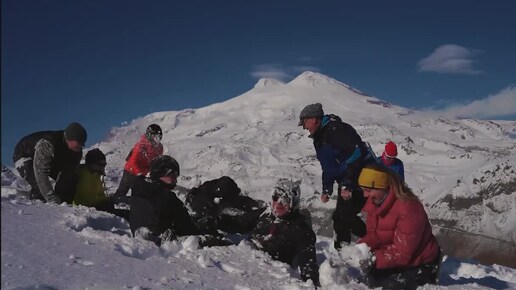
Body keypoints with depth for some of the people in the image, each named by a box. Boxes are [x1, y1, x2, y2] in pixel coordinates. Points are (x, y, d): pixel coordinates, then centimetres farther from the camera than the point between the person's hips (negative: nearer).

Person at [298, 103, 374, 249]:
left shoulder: (336, 130, -19)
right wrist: (326, 189, 16)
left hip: (361, 179, -10)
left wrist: (347, 185, -27)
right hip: (346, 183, 10)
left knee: (342, 217, -12)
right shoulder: (320, 138, 15)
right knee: (345, 216, 11)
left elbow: (357, 155, -27)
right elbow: (328, 167, 23)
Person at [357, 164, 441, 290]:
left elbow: (402, 252, -30)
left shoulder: (408, 209, -31)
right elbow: (373, 234, -1)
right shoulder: (375, 201, -7)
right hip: (396, 259, 7)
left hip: (420, 265, -7)